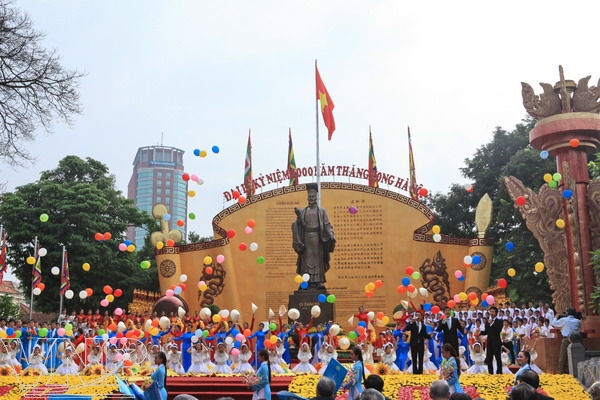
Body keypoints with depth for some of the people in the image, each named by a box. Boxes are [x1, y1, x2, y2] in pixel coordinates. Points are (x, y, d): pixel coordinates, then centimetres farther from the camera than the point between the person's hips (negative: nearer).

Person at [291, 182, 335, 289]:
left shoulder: (321, 211, 4)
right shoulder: (302, 211, 8)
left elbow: (327, 225, -2)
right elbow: (298, 225, 0)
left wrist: (331, 236, -16)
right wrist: (298, 217, -19)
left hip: (317, 238, -1)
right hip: (306, 238, 2)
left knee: (317, 259, -2)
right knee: (307, 260, 2)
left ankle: (317, 282, 0)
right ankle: (307, 282, 5)